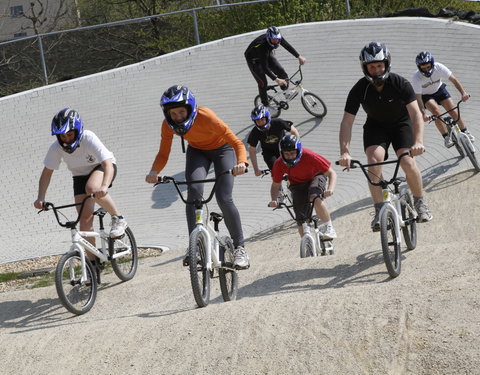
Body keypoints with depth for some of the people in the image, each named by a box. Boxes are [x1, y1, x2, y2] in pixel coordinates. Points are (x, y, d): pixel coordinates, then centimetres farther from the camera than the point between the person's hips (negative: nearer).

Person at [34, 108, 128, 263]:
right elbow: (47, 172, -12)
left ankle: (118, 218, -15)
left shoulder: (89, 139, -33)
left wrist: (104, 186, -58)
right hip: (80, 176, 4)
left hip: (101, 168, -4)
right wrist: (40, 198, -25)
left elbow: (108, 164, -40)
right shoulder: (56, 148, -22)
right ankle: (93, 261, 4)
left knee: (92, 188, -38)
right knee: (85, 220, -8)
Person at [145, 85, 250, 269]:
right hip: (197, 152, 3)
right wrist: (154, 172, -36)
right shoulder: (168, 125, -23)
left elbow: (237, 143, -36)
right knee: (194, 190, -25)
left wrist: (241, 162, -55)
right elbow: (163, 154, -15)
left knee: (224, 198, -18)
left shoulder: (205, 117, -36)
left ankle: (239, 247, -3)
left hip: (222, 150, -3)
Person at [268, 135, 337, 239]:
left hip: (315, 177, -3)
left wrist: (330, 189, -45)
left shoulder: (309, 156, -33)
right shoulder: (279, 165, -25)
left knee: (316, 200, -35)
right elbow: (276, 185, -9)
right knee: (300, 219, -6)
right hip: (298, 184, 3)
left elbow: (331, 173, -26)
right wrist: (274, 200, -29)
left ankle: (330, 228, -17)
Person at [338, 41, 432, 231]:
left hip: (401, 124, -1)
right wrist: (344, 152, -37)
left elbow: (415, 113, -33)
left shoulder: (400, 84, -25)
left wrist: (418, 141, -49)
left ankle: (420, 203, 4)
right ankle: (379, 211, -18)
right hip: (376, 126, 1)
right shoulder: (359, 90, -22)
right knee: (374, 159, -26)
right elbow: (347, 122, -23)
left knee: (408, 163, -22)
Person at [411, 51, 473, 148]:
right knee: (436, 111, -26)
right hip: (425, 95, -2)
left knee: (453, 110, -9)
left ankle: (465, 132, 10)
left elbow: (453, 80, -26)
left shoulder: (438, 67, -29)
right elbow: (418, 97, -33)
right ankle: (446, 137, -18)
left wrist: (463, 93, -39)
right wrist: (423, 113, -46)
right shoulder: (416, 77, -32)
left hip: (439, 90, 2)